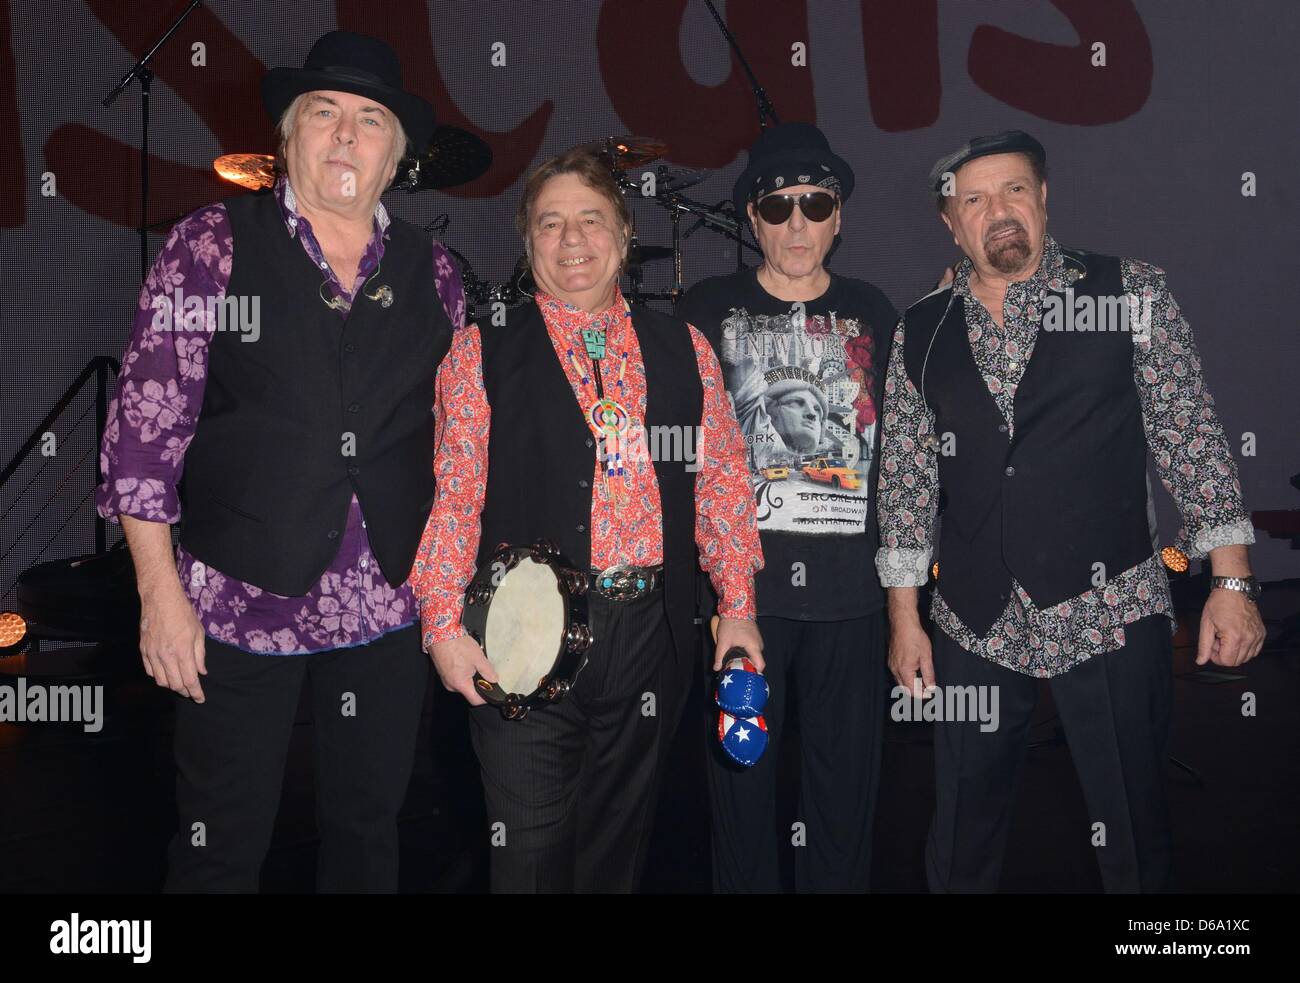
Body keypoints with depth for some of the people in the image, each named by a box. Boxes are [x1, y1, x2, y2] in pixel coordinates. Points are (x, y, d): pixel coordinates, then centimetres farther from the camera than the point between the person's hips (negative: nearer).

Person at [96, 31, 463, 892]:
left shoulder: (431, 271, 7)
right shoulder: (212, 247, -2)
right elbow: (145, 424, -5)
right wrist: (161, 594, -9)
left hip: (388, 609, 3)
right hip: (241, 600, -2)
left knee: (370, 834, 15)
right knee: (222, 848, 8)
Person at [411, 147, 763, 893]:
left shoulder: (684, 349, 9)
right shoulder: (484, 350, 2)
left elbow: (722, 480, 9)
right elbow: (453, 493, -3)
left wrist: (738, 608, 4)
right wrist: (444, 625, -10)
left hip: (651, 630, 3)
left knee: (621, 834, 16)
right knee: (531, 843, 5)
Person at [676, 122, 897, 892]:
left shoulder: (872, 312, 10)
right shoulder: (711, 309, 5)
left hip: (850, 585, 2)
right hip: (741, 577, -1)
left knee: (848, 776, 9)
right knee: (741, 771, 7)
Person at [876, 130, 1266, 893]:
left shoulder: (1132, 294, 0)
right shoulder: (922, 331, 6)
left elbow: (1191, 436, -1)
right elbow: (907, 478, 7)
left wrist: (1232, 581, -6)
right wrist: (904, 616, 6)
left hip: (1111, 613, -2)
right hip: (976, 621, 2)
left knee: (1133, 830, 8)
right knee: (962, 835, 13)